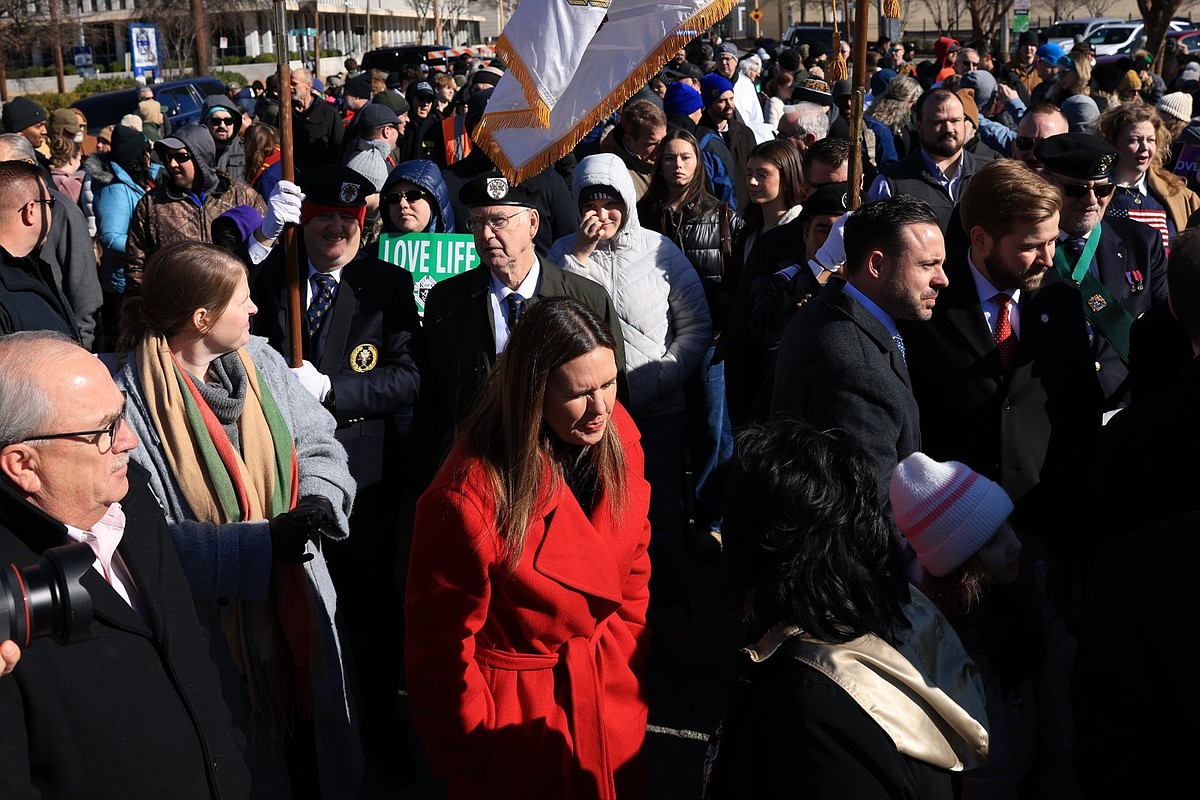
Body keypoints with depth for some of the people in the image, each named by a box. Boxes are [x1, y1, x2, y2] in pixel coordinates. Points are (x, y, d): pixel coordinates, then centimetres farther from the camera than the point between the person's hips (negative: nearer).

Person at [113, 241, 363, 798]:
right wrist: (261, 542, -27)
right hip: (218, 630, -5)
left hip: (299, 606, 5)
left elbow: (318, 444, 3)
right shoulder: (130, 401, -20)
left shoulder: (260, 360, -1)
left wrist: (319, 499, -18)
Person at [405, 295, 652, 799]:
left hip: (616, 694, 6)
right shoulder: (469, 494, -28)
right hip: (521, 719, -5)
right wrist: (474, 752, -8)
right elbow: (442, 641, -17)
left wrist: (632, 652, 7)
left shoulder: (617, 435, -10)